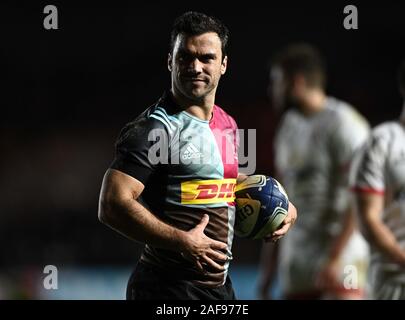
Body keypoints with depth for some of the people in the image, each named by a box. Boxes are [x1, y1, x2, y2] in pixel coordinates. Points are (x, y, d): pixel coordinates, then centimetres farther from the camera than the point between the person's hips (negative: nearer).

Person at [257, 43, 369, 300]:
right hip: (295, 265, 8)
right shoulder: (289, 125, 14)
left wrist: (335, 259, -20)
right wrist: (268, 267, 18)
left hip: (339, 261, -8)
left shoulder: (343, 123, -11)